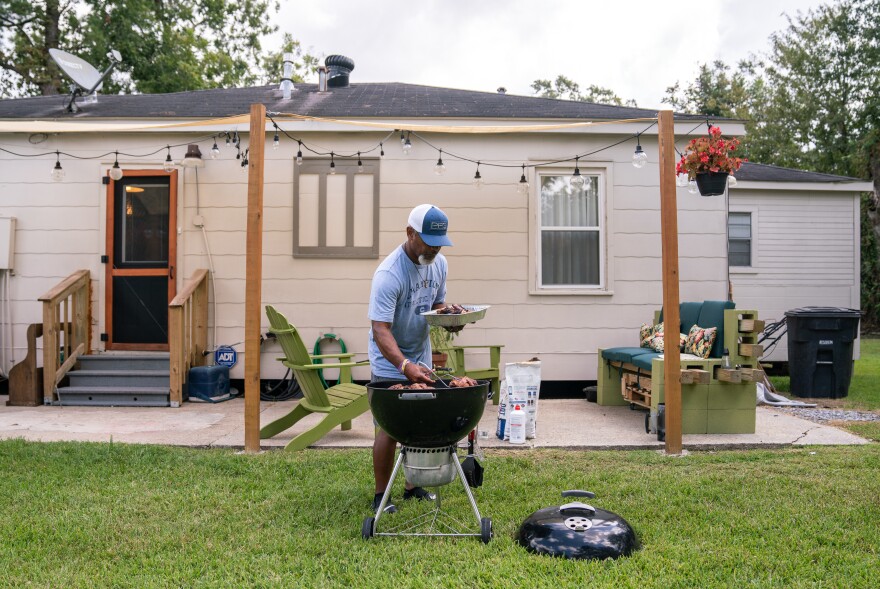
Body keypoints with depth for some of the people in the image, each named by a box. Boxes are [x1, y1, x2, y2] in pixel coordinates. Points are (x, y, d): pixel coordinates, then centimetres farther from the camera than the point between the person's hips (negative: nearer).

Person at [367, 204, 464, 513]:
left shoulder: (439, 264, -3)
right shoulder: (388, 274, -27)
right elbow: (380, 329, -32)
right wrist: (405, 366, -46)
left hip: (421, 359, 7)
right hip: (390, 364, -7)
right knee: (390, 429, -2)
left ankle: (413, 486, 29)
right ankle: (381, 495, 14)